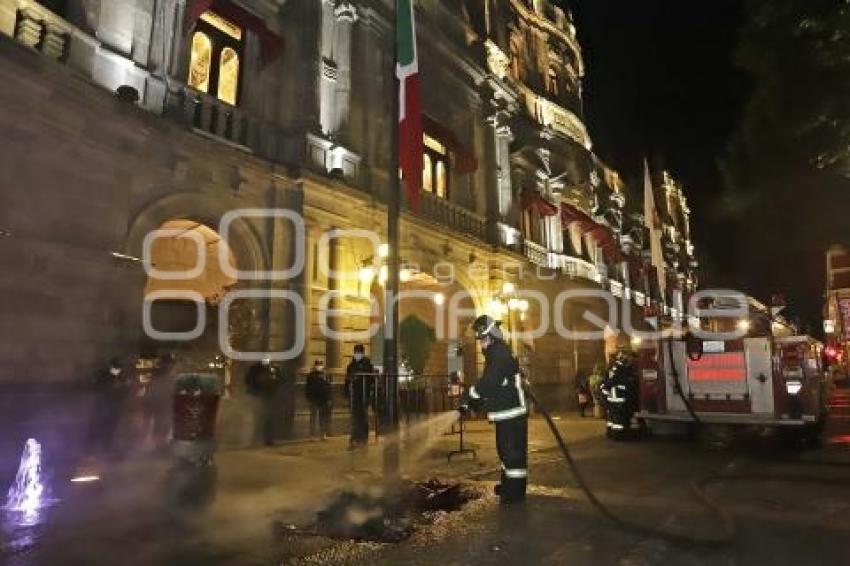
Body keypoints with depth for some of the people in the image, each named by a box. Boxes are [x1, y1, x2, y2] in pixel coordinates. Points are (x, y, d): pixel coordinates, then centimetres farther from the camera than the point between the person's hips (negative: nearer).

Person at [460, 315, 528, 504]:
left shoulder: (502, 355, -20)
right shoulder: (494, 355, 13)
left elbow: (488, 383, -28)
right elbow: (488, 384, 16)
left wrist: (469, 396, -19)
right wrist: (474, 400, 4)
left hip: (512, 413, -11)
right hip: (504, 413, 11)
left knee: (513, 452, -4)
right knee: (505, 449, 20)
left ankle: (515, 491, 5)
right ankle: (508, 484, 34)